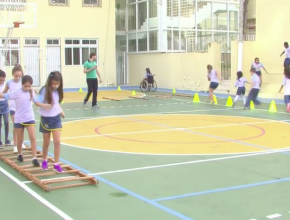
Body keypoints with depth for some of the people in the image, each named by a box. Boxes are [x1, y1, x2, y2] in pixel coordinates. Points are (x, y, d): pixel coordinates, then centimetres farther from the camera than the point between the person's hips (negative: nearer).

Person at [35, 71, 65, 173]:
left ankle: (56, 164, 2)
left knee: (57, 141, -5)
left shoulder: (57, 91, -1)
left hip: (56, 118, 3)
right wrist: (43, 105, -40)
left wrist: (61, 110, 6)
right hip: (46, 119, -3)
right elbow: (37, 102, -22)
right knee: (46, 142, 10)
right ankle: (44, 161, 32)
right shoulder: (44, 90, -16)